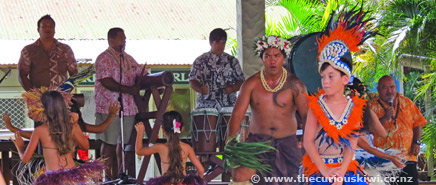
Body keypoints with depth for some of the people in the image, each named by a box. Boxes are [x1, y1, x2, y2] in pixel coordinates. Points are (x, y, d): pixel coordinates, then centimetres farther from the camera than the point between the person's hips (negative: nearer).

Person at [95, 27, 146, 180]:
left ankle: (121, 174, 16)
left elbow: (142, 75, 19)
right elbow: (107, 82, -16)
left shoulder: (128, 59, 18)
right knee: (109, 143, -4)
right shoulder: (104, 58, -5)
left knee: (124, 141, 8)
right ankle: (109, 176, 0)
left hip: (128, 107, 7)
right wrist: (129, 90, -19)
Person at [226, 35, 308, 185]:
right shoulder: (251, 84, 1)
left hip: (287, 144, 0)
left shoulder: (294, 84, -1)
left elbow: (307, 115, -6)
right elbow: (237, 114, -4)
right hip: (257, 141, 0)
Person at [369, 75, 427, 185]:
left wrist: (416, 142, -1)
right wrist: (385, 118, -17)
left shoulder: (406, 102, 12)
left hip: (407, 156, 2)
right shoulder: (373, 106, 4)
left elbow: (417, 123, 14)